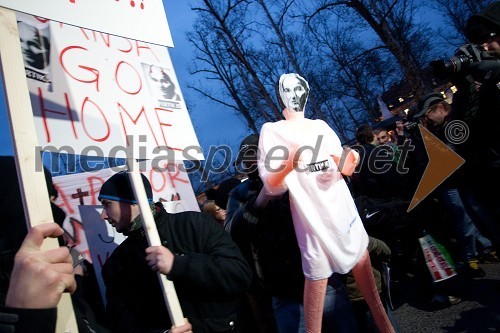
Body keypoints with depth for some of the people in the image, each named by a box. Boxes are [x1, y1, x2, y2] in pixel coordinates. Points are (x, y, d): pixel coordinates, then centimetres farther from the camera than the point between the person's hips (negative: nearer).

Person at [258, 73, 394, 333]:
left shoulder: (321, 126, 11)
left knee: (361, 255, 14)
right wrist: (288, 165, -32)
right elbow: (271, 187, -12)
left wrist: (346, 165, -12)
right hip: (312, 213, -5)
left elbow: (341, 167, 12)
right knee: (317, 275, -1)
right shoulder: (271, 131, -4)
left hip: (342, 204, 5)